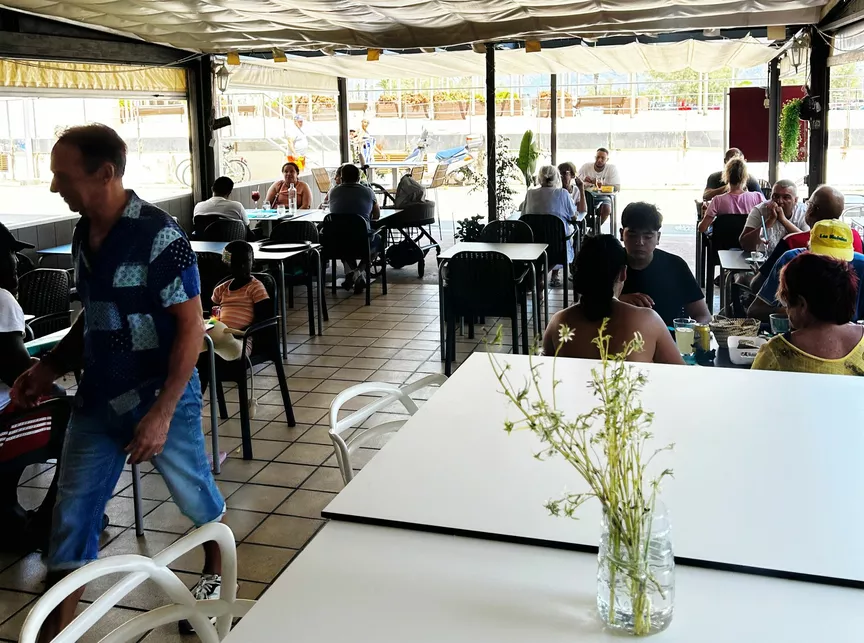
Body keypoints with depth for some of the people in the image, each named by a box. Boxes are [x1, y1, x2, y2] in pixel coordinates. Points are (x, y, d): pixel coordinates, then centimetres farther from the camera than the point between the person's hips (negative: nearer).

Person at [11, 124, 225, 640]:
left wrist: (161, 413, -22)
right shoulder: (83, 235, 4)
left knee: (194, 493, 14)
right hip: (97, 400, 6)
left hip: (160, 397, -6)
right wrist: (50, 369, 4)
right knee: (72, 516, 7)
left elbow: (191, 327, -19)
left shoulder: (158, 235, -19)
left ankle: (216, 572, 43)